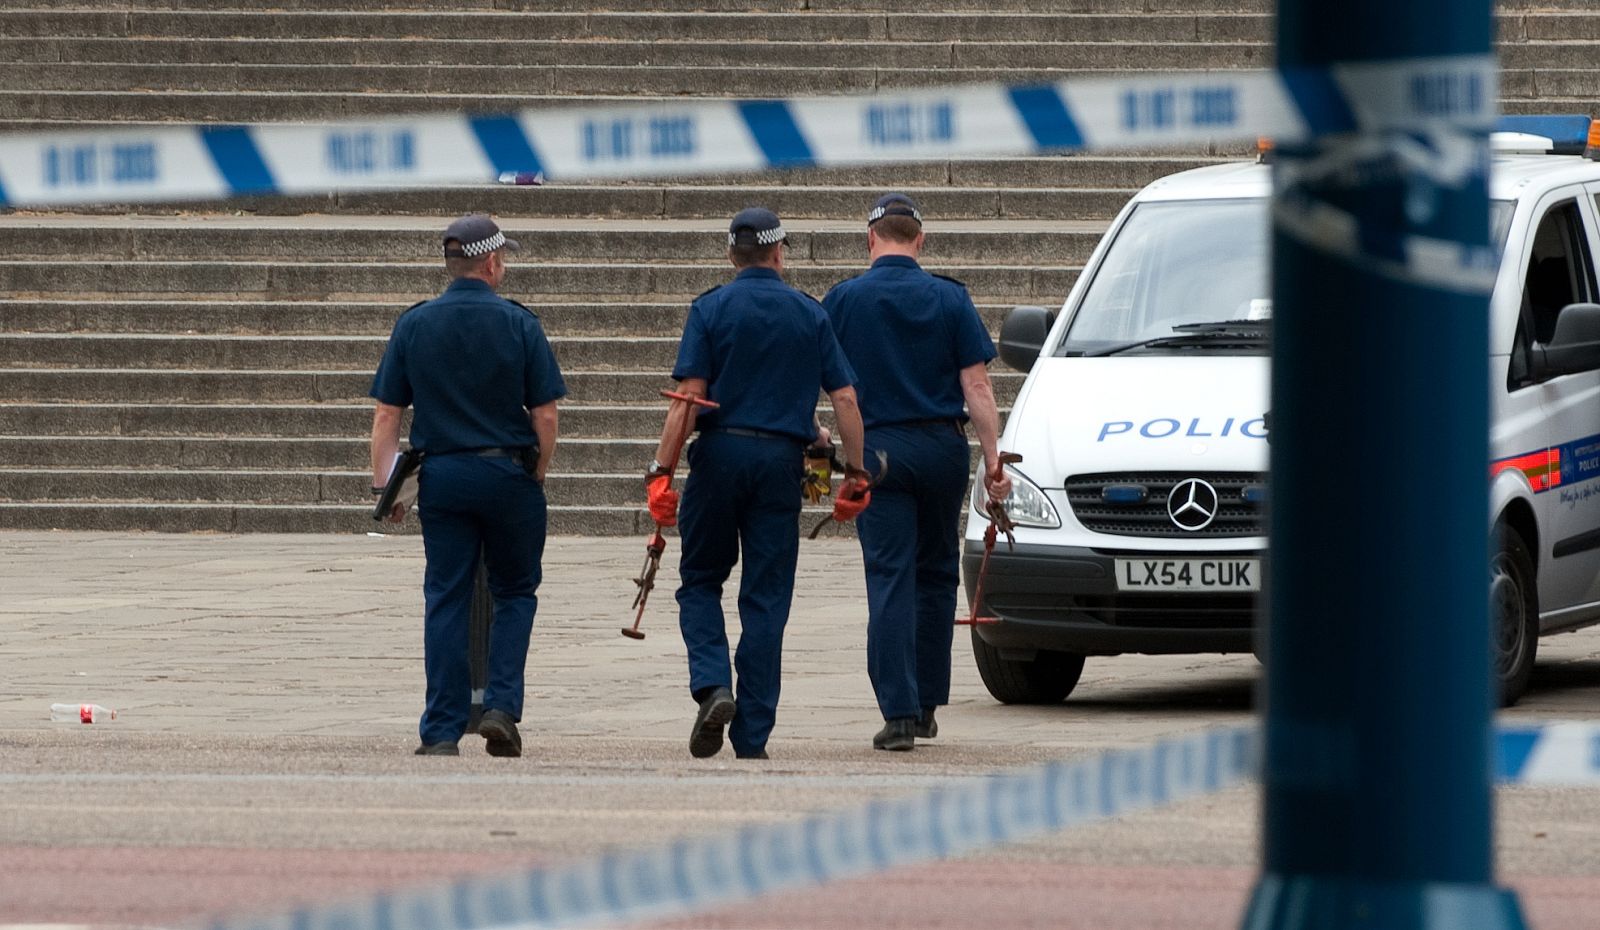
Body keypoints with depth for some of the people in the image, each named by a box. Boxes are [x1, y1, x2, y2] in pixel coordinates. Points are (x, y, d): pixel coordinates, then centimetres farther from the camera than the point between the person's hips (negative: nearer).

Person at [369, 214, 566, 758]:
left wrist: (384, 486, 6)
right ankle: (502, 707, -1)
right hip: (507, 473, -2)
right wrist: (538, 474, 10)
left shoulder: (414, 325, 3)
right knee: (515, 594, 13)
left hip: (440, 477, 2)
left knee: (445, 602, 4)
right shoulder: (518, 325, -4)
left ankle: (442, 731, 2)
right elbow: (545, 414, -4)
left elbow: (386, 413, 1)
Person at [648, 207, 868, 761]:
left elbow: (688, 397, -9)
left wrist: (661, 471, -9)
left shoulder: (712, 309, 0)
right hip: (781, 461, 1)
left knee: (701, 580, 13)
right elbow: (845, 399, 3)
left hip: (720, 451, -1)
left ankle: (712, 686, -11)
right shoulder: (810, 315, 7)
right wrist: (855, 474, 9)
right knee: (766, 598, 5)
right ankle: (752, 735, 4)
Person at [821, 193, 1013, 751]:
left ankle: (899, 713, -12)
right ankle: (926, 704, 20)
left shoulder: (844, 301, -1)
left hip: (878, 451, -2)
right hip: (943, 447, 2)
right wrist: (994, 459, -1)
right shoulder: (950, 299, 2)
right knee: (936, 575, 16)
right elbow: (976, 385, -2)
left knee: (890, 583, -3)